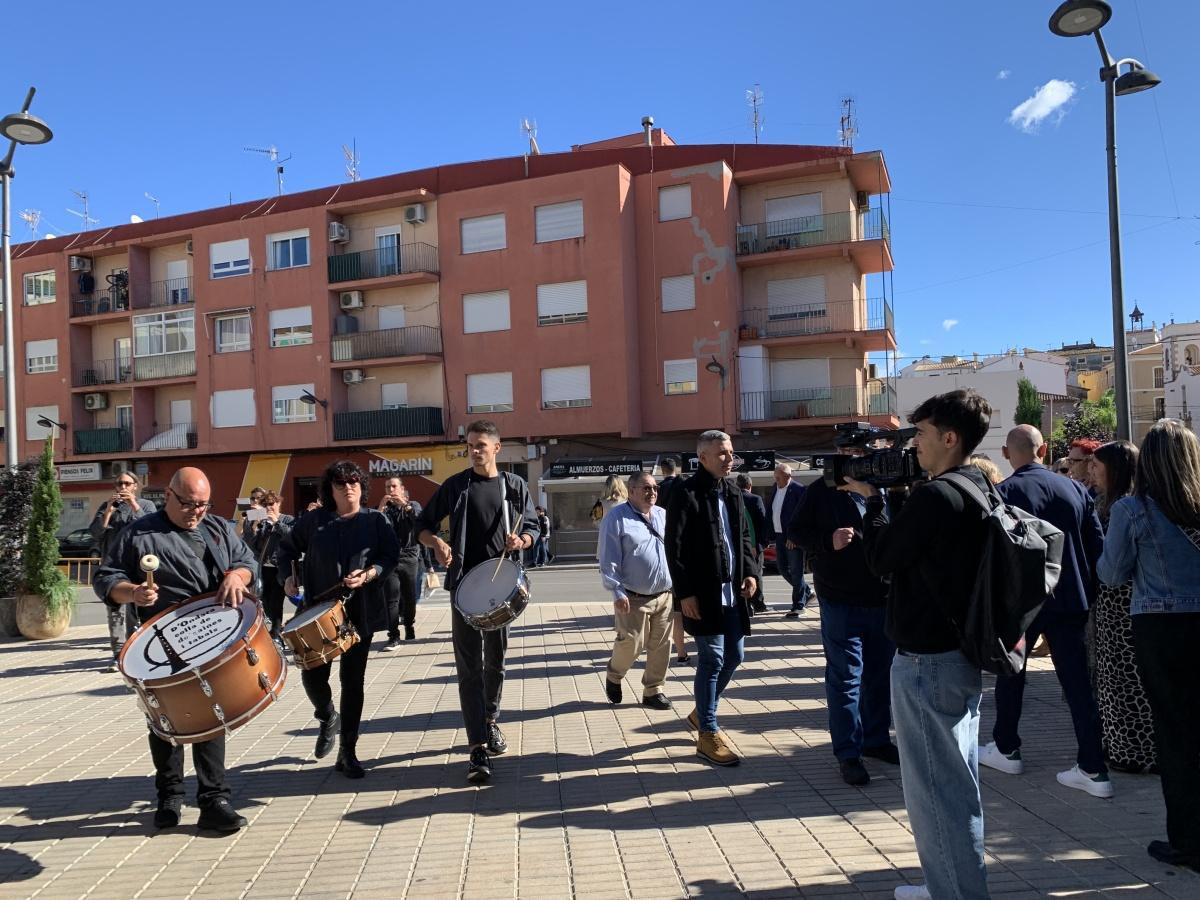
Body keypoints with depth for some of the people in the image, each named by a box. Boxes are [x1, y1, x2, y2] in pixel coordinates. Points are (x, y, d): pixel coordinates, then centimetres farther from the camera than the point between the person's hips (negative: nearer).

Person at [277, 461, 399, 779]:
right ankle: (328, 718, 36)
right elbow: (286, 549, 13)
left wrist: (369, 575, -17)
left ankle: (348, 753, 15)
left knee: (352, 680, 3)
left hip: (360, 612, -1)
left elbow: (390, 556, 0)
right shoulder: (313, 520, 4)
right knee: (312, 675, 1)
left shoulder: (375, 520, 3)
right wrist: (287, 577, -4)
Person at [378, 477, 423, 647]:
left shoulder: (413, 505, 10)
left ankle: (410, 626, 28)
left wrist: (405, 505, -17)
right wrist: (381, 508, -15)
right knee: (392, 599, -9)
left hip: (410, 558, 1)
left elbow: (421, 521, -11)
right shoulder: (384, 509, 10)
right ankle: (393, 636, -9)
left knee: (410, 598, 7)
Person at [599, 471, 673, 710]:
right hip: (633, 598, -5)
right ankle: (614, 676, 27)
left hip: (665, 595, 5)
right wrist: (617, 592, -16)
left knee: (661, 646, 8)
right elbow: (608, 562, -10)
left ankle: (653, 690, 23)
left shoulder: (663, 516, 11)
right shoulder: (616, 518, -7)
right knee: (631, 644, -3)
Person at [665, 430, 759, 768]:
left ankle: (702, 712, 35)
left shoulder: (732, 493, 13)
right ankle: (708, 734, 12)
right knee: (712, 659, -3)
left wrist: (750, 571, 3)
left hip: (733, 591, 8)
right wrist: (685, 593, -17)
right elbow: (675, 547, -13)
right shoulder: (687, 494, -11)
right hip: (704, 594, -8)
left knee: (733, 656, 14)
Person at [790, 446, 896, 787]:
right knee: (845, 677, 0)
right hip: (841, 601, -4)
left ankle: (876, 738, 33)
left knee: (880, 673, 16)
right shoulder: (820, 491, -2)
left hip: (883, 599, 4)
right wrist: (829, 541, -17)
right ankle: (848, 752, 10)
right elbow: (795, 531, -1)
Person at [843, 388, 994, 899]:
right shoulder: (981, 490, 7)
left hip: (926, 660, -10)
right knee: (957, 779, 20)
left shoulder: (934, 496, -21)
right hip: (963, 651, 10)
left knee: (934, 786, 2)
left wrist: (872, 500, -2)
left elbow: (882, 560, -12)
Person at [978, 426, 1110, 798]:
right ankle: (1093, 769, 9)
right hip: (1070, 600, 3)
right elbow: (1097, 545, 3)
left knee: (1010, 673, 15)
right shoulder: (1075, 489, 1)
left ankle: (1006, 750, 28)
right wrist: (1088, 592, 11)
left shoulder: (1003, 493, -12)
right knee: (1077, 681, 7)